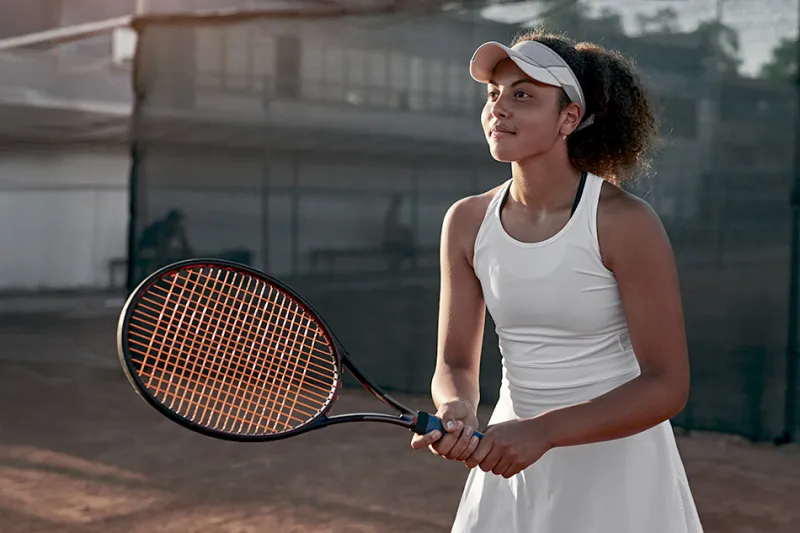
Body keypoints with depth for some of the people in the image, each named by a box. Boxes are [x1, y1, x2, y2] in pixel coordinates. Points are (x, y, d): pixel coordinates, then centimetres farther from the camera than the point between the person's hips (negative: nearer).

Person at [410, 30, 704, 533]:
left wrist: (543, 431, -27)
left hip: (617, 466, -4)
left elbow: (667, 385, -18)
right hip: (511, 466, 4)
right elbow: (456, 363, -1)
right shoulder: (467, 222, -4)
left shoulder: (624, 222, -18)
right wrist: (456, 412, -23)